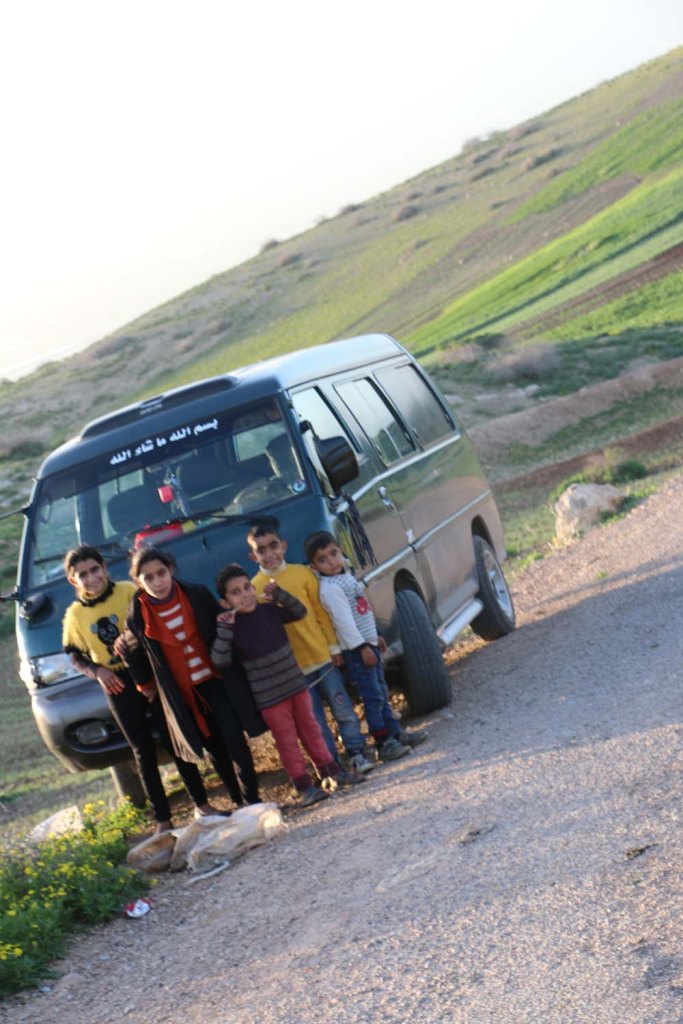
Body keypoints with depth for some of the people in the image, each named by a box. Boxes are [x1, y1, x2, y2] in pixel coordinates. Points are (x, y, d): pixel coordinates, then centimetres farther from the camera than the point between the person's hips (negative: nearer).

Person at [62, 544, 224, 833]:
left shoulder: (128, 592, -8)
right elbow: (75, 657, 7)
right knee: (143, 752, 7)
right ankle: (162, 818, 13)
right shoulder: (74, 615, -1)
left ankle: (201, 804, 15)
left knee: (175, 741, 3)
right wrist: (96, 671, -12)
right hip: (118, 687, 2)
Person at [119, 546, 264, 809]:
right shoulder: (138, 616, -10)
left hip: (217, 681, -1)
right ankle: (241, 804, 19)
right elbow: (131, 652, 7)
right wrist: (146, 685, 16)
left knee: (235, 743, -6)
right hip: (183, 694, 1)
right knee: (216, 750, 8)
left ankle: (252, 801, 5)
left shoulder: (197, 595, -9)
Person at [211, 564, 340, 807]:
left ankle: (329, 772, 27)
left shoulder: (269, 610, -3)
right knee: (286, 740, 1)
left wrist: (279, 595, -10)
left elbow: (300, 612, 4)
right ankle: (304, 785, 8)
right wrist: (224, 629, -30)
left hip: (295, 683, 4)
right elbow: (220, 659, -19)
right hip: (268, 696, -4)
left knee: (309, 728, 15)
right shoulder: (231, 625, -12)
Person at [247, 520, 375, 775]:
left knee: (344, 710, 5)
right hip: (293, 667, -1)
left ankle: (356, 755, 17)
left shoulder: (302, 573, -1)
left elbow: (322, 613, 3)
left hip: (323, 657, 1)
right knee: (316, 721, 6)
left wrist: (334, 646, 3)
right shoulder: (254, 588, -6)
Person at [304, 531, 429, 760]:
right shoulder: (330, 588, -18)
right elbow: (343, 620, -23)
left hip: (368, 643, 9)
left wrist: (375, 636, 24)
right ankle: (383, 743, -2)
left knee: (382, 693, 15)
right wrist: (361, 647, -24)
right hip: (356, 649, -9)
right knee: (373, 697, -6)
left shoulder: (346, 576, 13)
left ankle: (395, 733, 23)